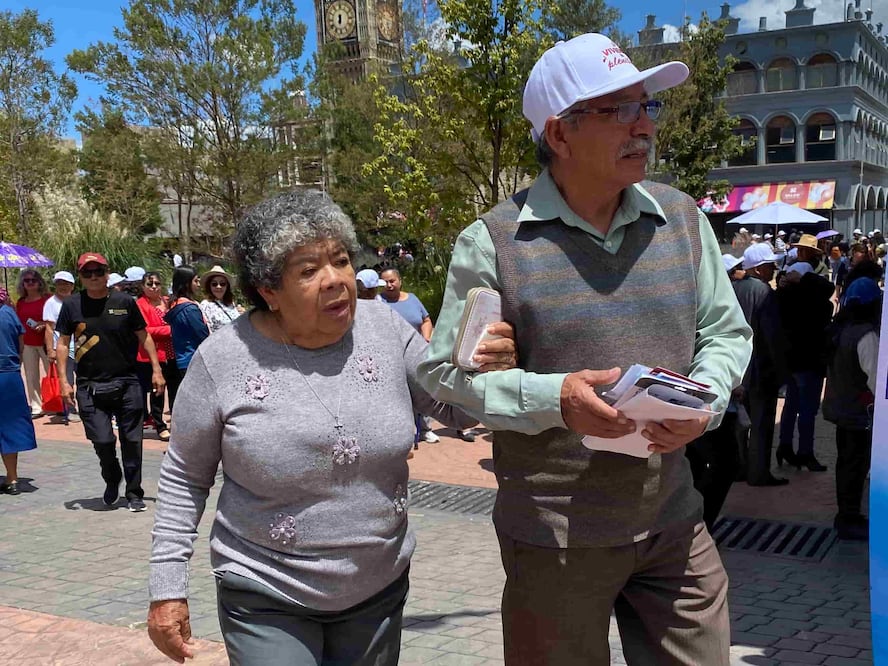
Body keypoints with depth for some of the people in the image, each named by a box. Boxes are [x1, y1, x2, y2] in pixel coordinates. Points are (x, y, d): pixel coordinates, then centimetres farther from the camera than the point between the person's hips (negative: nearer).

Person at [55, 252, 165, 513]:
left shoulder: (124, 302, 1)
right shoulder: (72, 306, 2)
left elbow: (143, 337, 7)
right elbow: (63, 343, 7)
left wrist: (156, 369, 3)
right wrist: (63, 380, 1)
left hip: (126, 383, 0)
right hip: (90, 386, 0)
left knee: (132, 441, 3)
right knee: (102, 440, -3)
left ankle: (134, 493, 18)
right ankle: (112, 481, 27)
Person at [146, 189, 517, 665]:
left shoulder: (385, 328, -7)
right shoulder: (223, 359, -13)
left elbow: (455, 410, 3)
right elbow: (184, 479, -2)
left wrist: (486, 371, -19)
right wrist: (168, 589, -3)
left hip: (380, 590, 3)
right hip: (267, 602, -3)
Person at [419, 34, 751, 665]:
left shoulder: (682, 218, 3)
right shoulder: (493, 243, -10)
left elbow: (726, 333, 11)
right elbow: (445, 370, -7)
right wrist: (553, 398, -21)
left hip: (673, 522, 4)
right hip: (555, 536, -4)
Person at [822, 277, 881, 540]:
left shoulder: (839, 329, 5)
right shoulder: (866, 335, -22)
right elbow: (875, 377, -23)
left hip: (839, 407, 9)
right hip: (859, 411, -9)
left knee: (846, 462, 17)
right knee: (857, 465, 1)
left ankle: (846, 515, 27)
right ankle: (849, 520, 9)